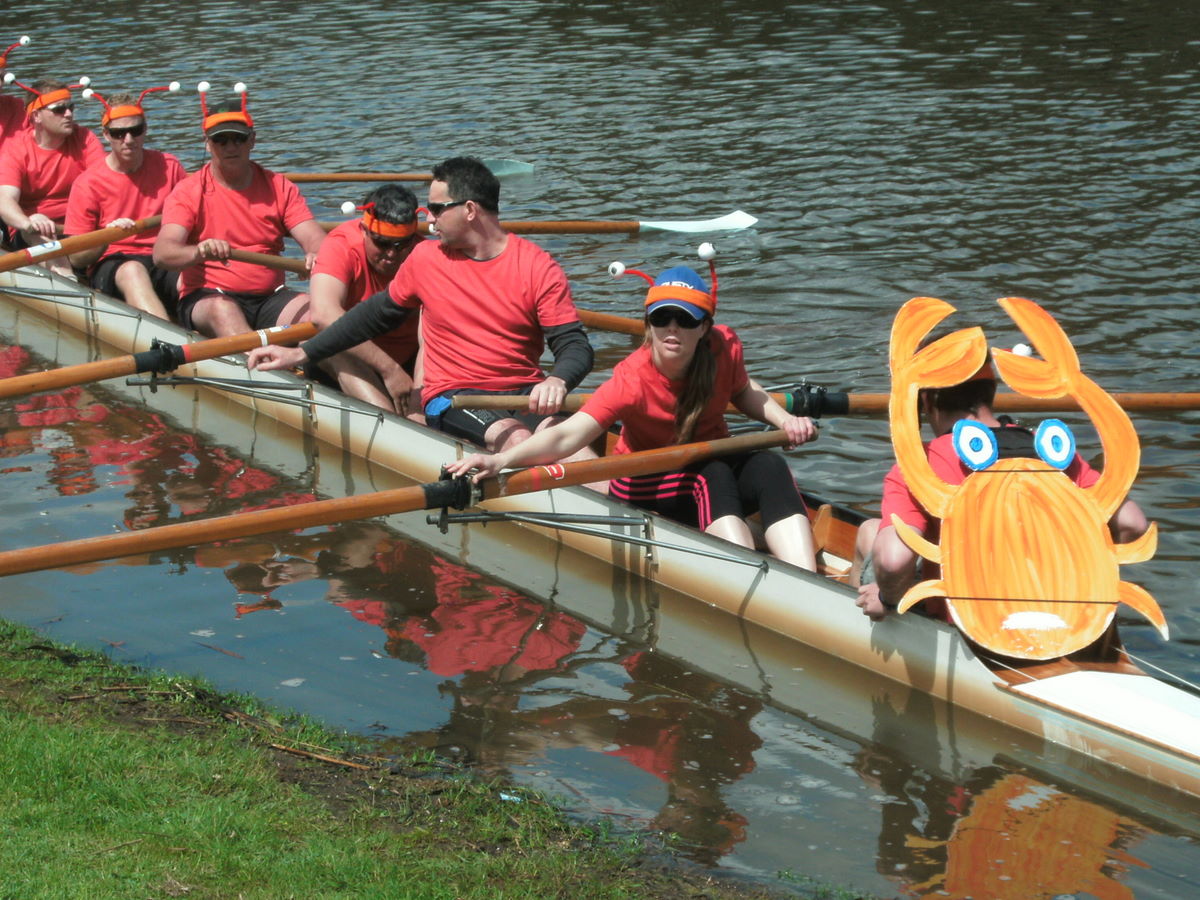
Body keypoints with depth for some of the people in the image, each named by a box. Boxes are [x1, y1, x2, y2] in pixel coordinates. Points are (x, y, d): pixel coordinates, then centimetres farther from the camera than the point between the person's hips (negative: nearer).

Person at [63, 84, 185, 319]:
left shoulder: (168, 167, 9)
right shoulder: (88, 184, 0)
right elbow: (76, 258, 0)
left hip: (166, 261, 3)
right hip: (111, 265, -3)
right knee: (132, 271, -39)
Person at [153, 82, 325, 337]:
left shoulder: (279, 188, 12)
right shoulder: (188, 192, 1)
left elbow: (313, 237, -1)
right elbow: (161, 253, -14)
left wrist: (316, 254, -28)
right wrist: (199, 252, -37)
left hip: (270, 298, 3)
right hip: (206, 299, -3)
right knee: (222, 309, -37)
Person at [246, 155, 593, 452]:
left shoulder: (538, 267, -1)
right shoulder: (427, 257, 7)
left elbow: (575, 344, -4)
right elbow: (376, 314, 20)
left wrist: (557, 381, -29)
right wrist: (300, 354, 19)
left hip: (525, 393, 0)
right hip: (453, 397, 0)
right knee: (516, 439, -34)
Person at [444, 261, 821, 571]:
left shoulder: (723, 348, -13)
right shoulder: (632, 380, -26)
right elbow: (566, 436, -37)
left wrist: (784, 420, -6)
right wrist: (501, 460, -52)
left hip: (713, 464, 4)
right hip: (646, 489, -4)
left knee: (769, 466, -26)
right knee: (714, 478, -34)